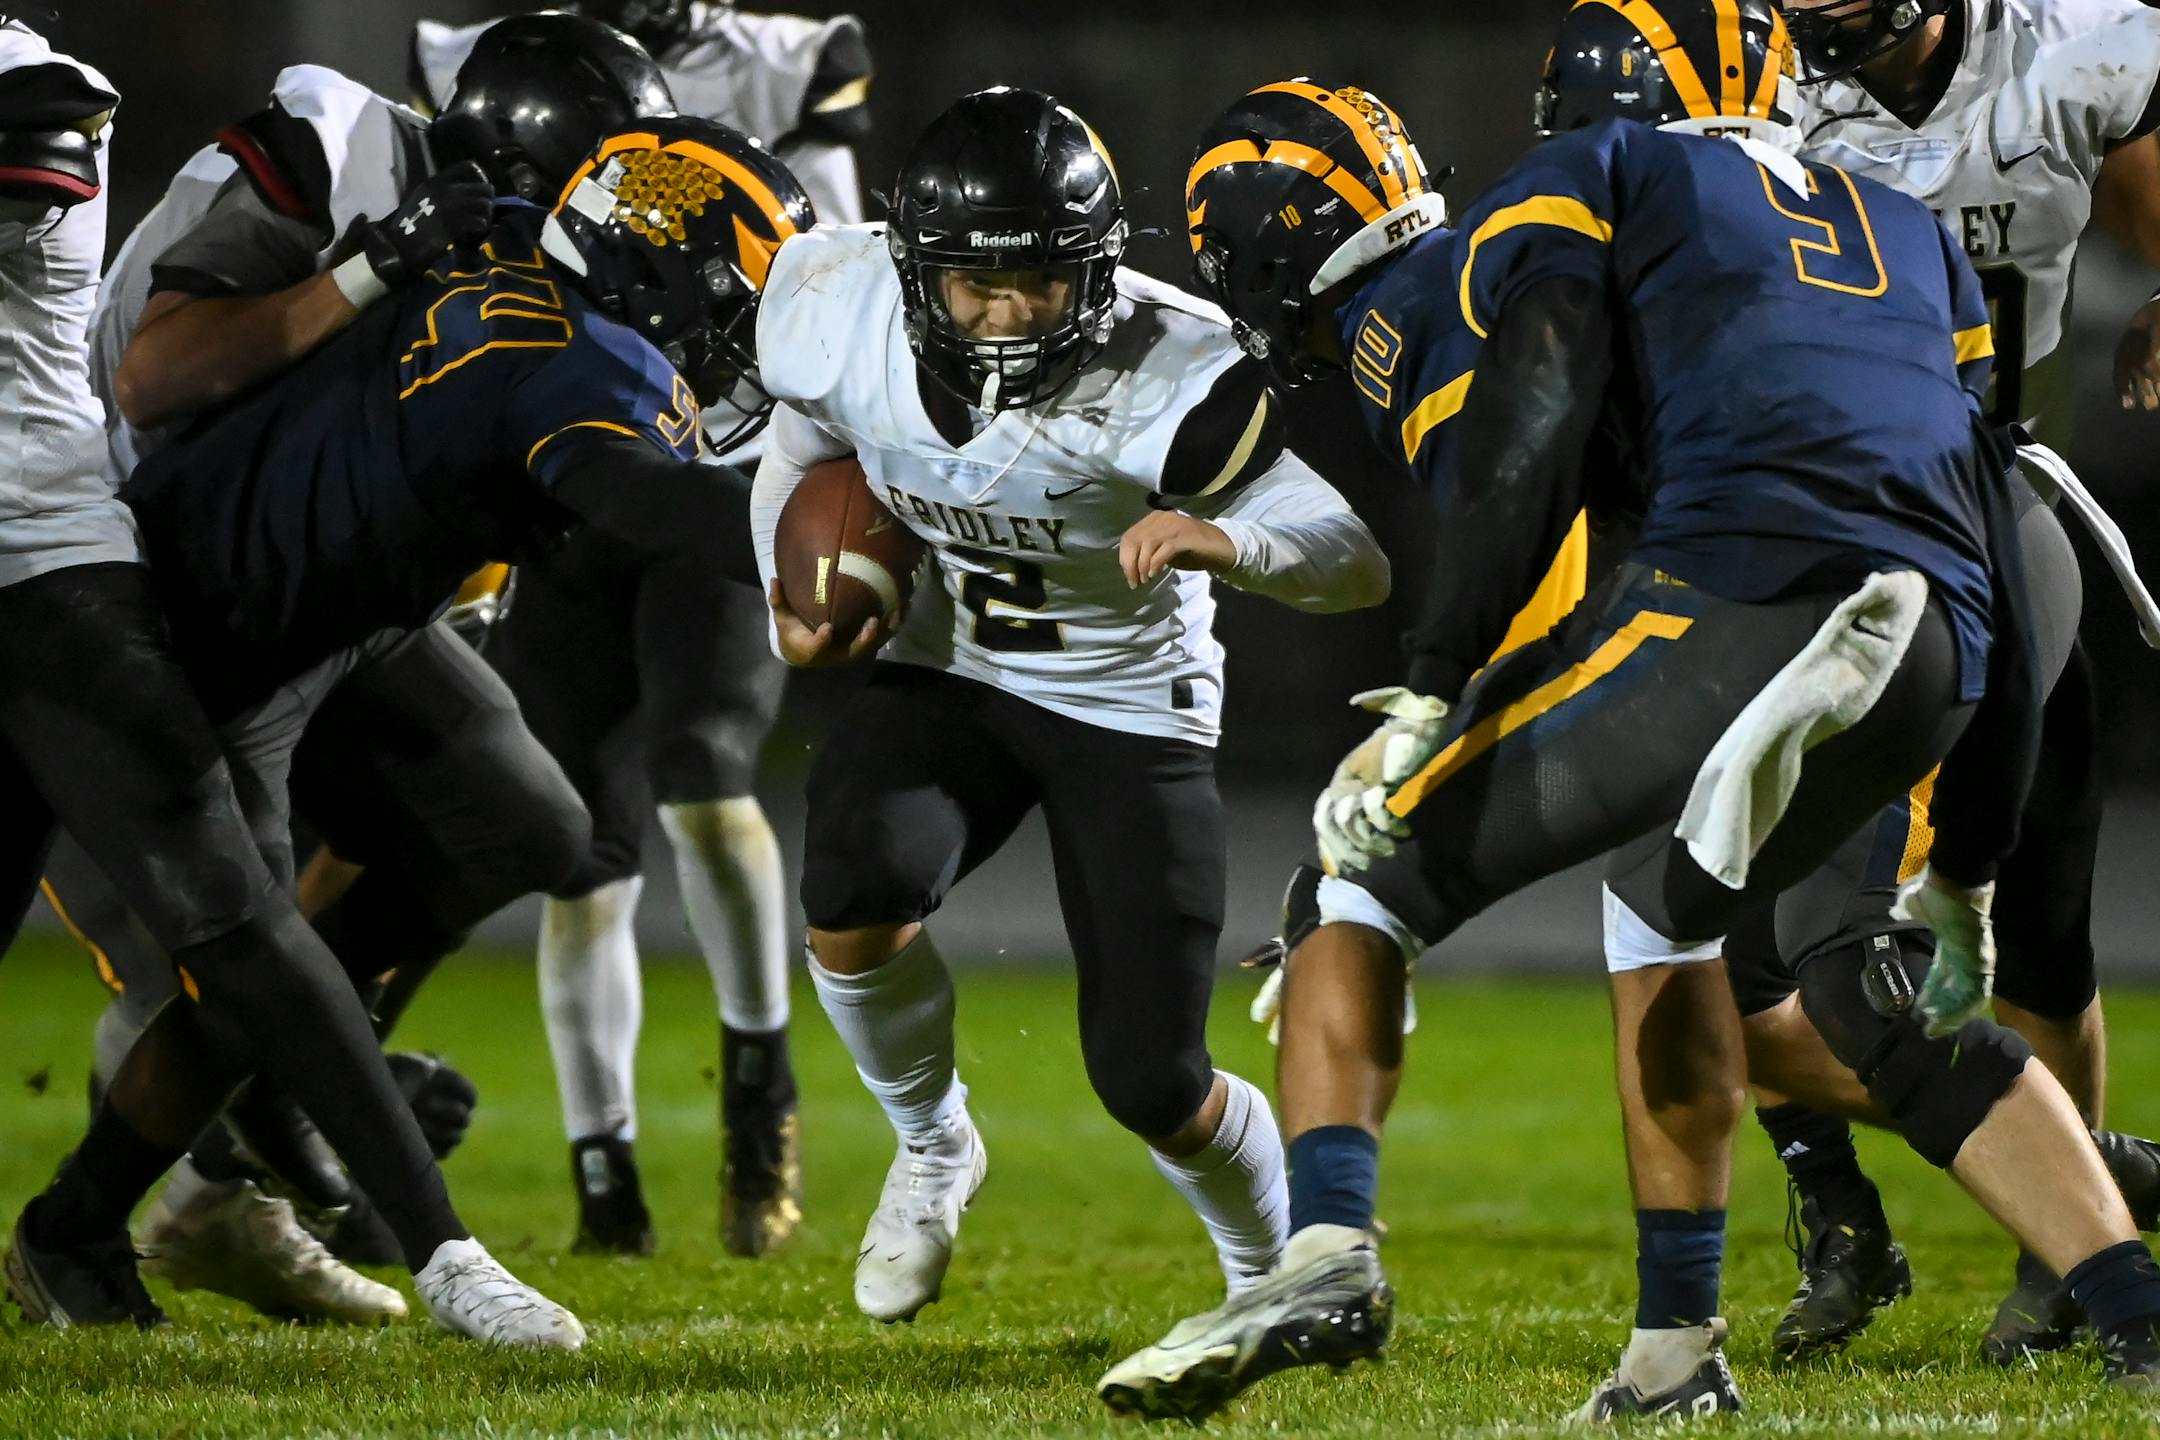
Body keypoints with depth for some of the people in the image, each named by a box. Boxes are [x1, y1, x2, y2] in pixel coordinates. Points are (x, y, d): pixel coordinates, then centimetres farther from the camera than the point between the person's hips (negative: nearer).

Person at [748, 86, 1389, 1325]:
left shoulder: (1163, 379, -30)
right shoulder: (845, 320, -17)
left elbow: (1360, 565, -30)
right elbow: (800, 460, 8)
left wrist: (1232, 540, -50)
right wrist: (794, 604, -8)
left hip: (1129, 705, -3)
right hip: (946, 671, 3)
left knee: (1153, 1086, -7)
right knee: (854, 898, -29)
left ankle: (1277, 1280, 28)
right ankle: (934, 1149, 3)